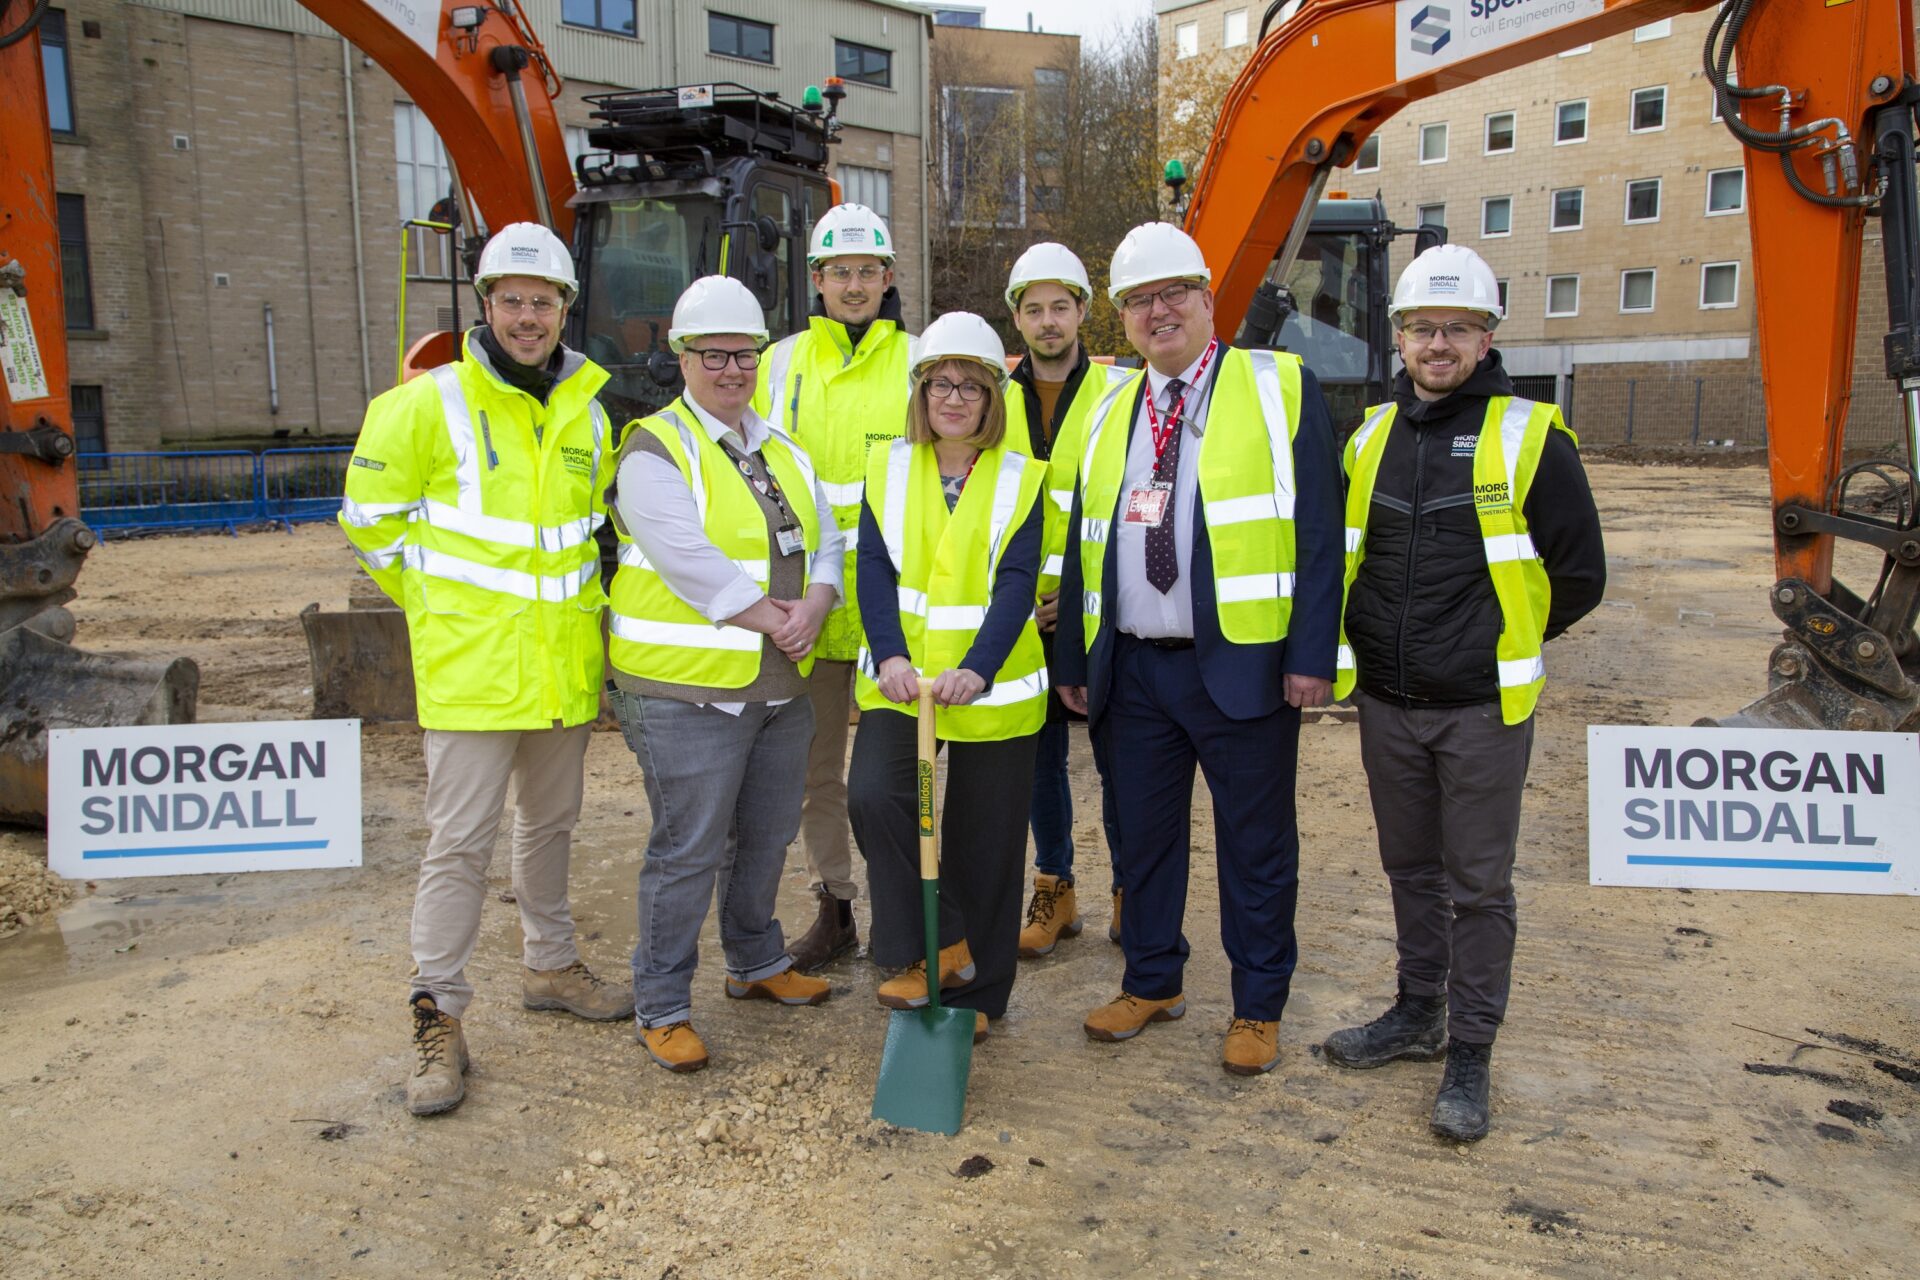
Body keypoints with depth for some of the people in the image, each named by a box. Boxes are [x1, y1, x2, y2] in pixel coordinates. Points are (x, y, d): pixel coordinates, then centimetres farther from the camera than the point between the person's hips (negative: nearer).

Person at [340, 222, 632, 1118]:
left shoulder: (587, 410, 8)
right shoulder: (429, 403, -7)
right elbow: (369, 516, -2)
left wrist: (572, 602, 13)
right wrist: (437, 602, -1)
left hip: (565, 663, 5)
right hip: (471, 665, -5)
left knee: (551, 822, 18)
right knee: (461, 840, -3)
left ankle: (549, 965, 36)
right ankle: (438, 1020, 8)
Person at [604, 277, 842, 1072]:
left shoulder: (781, 449, 15)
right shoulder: (654, 452, -9)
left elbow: (824, 540, 9)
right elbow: (693, 564, -20)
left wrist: (814, 606, -11)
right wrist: (773, 619, -15)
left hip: (781, 682, 7)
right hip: (688, 687, -7)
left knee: (767, 835, 18)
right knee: (688, 850, -1)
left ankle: (756, 962, 38)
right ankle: (660, 1006, 14)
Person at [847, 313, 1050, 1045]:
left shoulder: (1022, 478, 1)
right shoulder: (888, 468, 7)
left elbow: (1016, 586, -10)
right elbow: (875, 572, -3)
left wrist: (976, 670, -25)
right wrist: (890, 656, -20)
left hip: (992, 688, -1)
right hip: (901, 678, 1)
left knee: (984, 843, 5)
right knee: (874, 794, -22)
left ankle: (975, 993, 23)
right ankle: (931, 950, -4)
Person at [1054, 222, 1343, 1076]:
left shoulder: (1280, 387, 0)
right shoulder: (1108, 414, 15)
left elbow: (1319, 529, -6)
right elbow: (1082, 546, 15)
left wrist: (1312, 653, -13)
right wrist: (1074, 662, 12)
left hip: (1243, 662, -4)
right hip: (1134, 668, 5)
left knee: (1255, 842, 6)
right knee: (1143, 832, 14)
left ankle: (1258, 1007, 23)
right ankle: (1152, 981, 32)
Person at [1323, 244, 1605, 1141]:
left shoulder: (1529, 438, -7)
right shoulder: (1371, 437, 7)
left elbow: (1579, 573, -3)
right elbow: (1340, 557, 19)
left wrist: (1502, 645, 3)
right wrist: (1374, 643, 11)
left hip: (1482, 709, -4)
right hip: (1386, 703, 5)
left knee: (1478, 885, 4)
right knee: (1410, 869, 17)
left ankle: (1470, 1055, 17)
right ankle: (1418, 1014, 33)